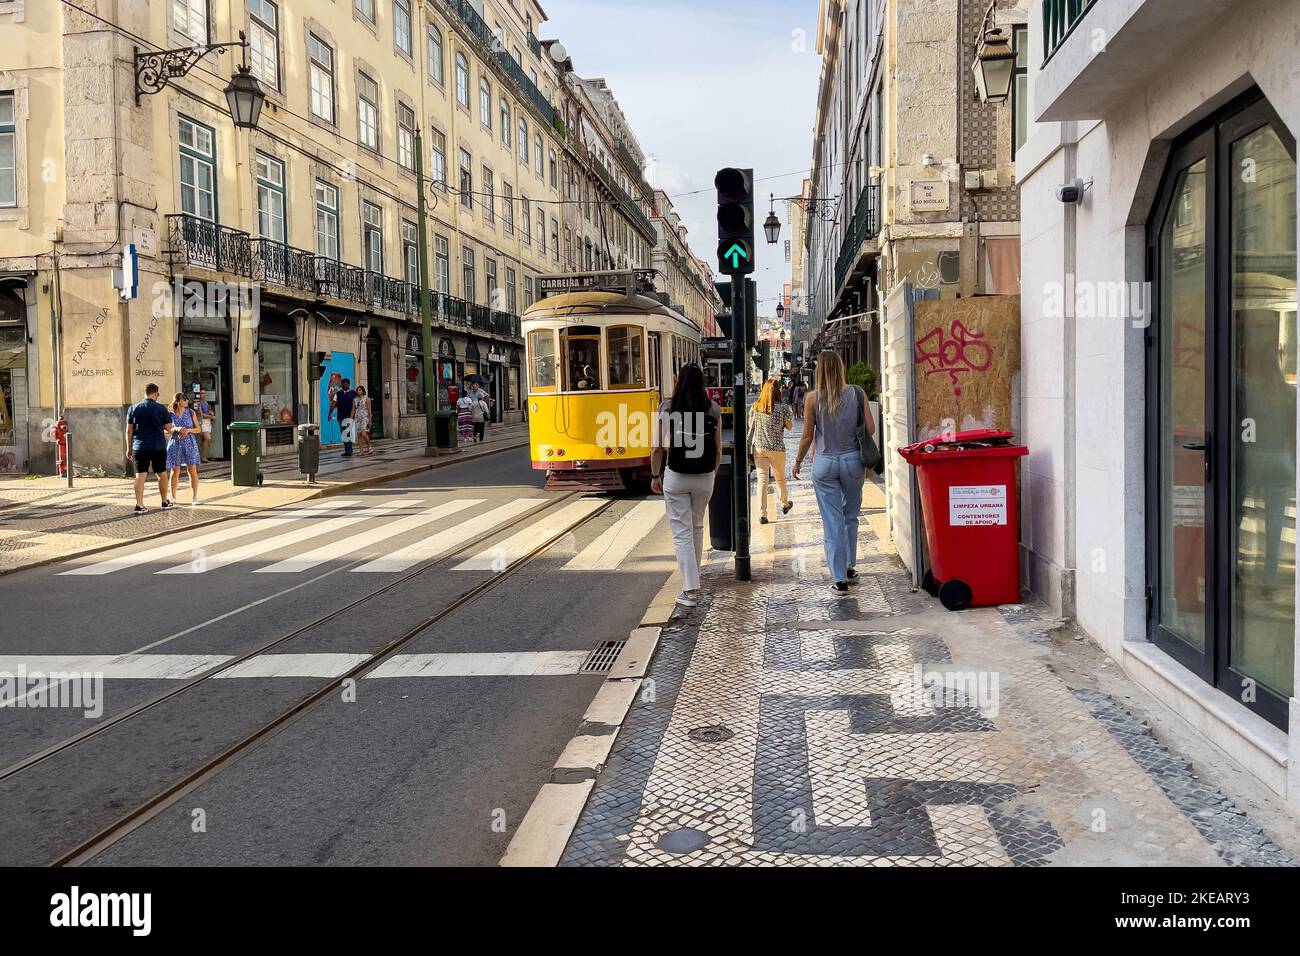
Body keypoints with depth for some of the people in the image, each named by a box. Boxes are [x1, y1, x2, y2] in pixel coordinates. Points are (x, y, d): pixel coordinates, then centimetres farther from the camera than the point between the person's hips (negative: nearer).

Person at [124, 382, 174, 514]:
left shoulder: (133, 408, 3)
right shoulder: (161, 408, -5)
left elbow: (129, 431, 4)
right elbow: (168, 428, -3)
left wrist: (129, 448, 10)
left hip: (140, 447, 2)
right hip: (158, 446, -2)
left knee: (140, 476, 1)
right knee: (162, 474, 13)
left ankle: (139, 505, -5)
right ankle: (165, 501, 24)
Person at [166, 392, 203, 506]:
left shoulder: (191, 413, 2)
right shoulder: (171, 414, 0)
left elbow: (199, 429, 5)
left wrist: (188, 430, -12)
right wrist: (176, 429, -14)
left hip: (189, 443, 0)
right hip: (175, 444, 0)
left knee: (193, 471, -4)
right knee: (175, 471, 5)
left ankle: (194, 498, 1)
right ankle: (173, 497, 18)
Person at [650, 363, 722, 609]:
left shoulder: (667, 408, -6)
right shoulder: (713, 409, -1)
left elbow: (658, 448, -6)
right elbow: (718, 449, 3)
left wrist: (655, 476, 7)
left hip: (675, 477, -3)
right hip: (705, 478, 3)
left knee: (682, 532, 1)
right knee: (697, 527, 22)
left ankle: (691, 590, -4)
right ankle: (693, 576, 37)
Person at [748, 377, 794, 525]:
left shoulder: (755, 406, -1)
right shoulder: (783, 407, -11)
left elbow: (750, 425, 11)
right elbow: (789, 426, -2)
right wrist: (790, 415, 14)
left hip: (758, 448, 2)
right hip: (777, 448, -2)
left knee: (762, 479, 2)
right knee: (780, 477, 20)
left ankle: (762, 513, -4)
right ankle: (785, 504, 42)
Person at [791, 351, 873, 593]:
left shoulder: (813, 398, -8)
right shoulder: (856, 394, -4)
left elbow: (807, 436, -4)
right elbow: (870, 429, -3)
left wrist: (798, 461, 10)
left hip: (825, 463, -2)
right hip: (853, 461, 2)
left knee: (832, 522, 3)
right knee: (851, 515, 21)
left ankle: (840, 578, 4)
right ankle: (849, 567, 29)